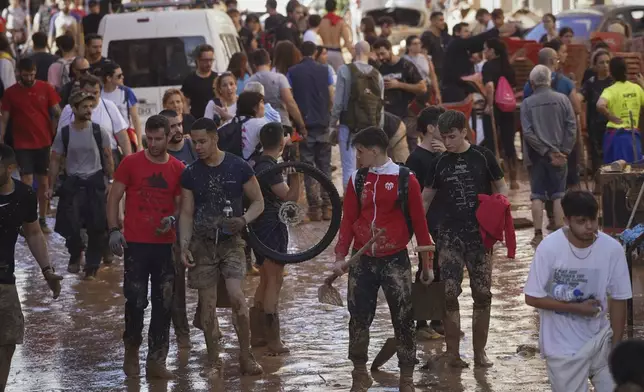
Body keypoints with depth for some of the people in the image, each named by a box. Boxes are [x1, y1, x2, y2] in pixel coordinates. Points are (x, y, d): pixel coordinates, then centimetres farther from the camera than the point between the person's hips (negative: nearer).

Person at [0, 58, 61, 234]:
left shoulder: (46, 88, -1)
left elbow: (57, 114, 3)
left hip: (44, 143, 1)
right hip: (23, 145, -1)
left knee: (44, 182, 8)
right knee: (27, 182, -8)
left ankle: (42, 220, 20)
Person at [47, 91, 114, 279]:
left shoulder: (100, 132, -4)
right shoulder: (64, 133, -3)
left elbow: (108, 158, 4)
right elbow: (55, 161, 3)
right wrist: (51, 186, -1)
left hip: (95, 183, 0)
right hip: (72, 183, 0)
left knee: (97, 227, -3)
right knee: (69, 224, -8)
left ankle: (92, 266, 13)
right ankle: (75, 254, 24)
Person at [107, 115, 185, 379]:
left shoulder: (178, 169, 4)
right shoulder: (131, 163, -2)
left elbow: (181, 205, 10)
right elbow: (114, 199, 1)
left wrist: (172, 219, -11)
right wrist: (114, 230, -10)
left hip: (165, 244, 2)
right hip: (136, 243, -2)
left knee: (163, 305, 4)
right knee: (136, 301, -1)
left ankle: (156, 361, 11)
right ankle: (131, 349, 23)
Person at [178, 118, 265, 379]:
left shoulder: (238, 167, -4)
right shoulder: (190, 174, 2)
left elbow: (258, 201, 5)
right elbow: (186, 213, 7)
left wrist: (244, 220, -15)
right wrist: (184, 246, -4)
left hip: (231, 241, -2)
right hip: (202, 243, 2)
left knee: (236, 294, -18)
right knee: (207, 304, 2)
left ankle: (246, 355, -4)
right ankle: (214, 362, 13)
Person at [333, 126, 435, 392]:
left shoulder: (405, 180, -5)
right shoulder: (357, 180, 5)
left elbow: (419, 223, -1)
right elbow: (347, 221, 7)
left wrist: (427, 264, 1)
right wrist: (340, 257, -1)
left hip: (395, 260, -3)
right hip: (362, 261, 3)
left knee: (403, 320, -1)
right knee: (358, 318, 6)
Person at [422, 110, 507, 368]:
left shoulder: (483, 157, 0)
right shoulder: (439, 164, 5)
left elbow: (501, 186, 10)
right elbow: (425, 200, 11)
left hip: (480, 233, -1)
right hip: (449, 235, 1)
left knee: (482, 294, 1)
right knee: (449, 294, -7)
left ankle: (479, 351, 14)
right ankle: (452, 352, 2)